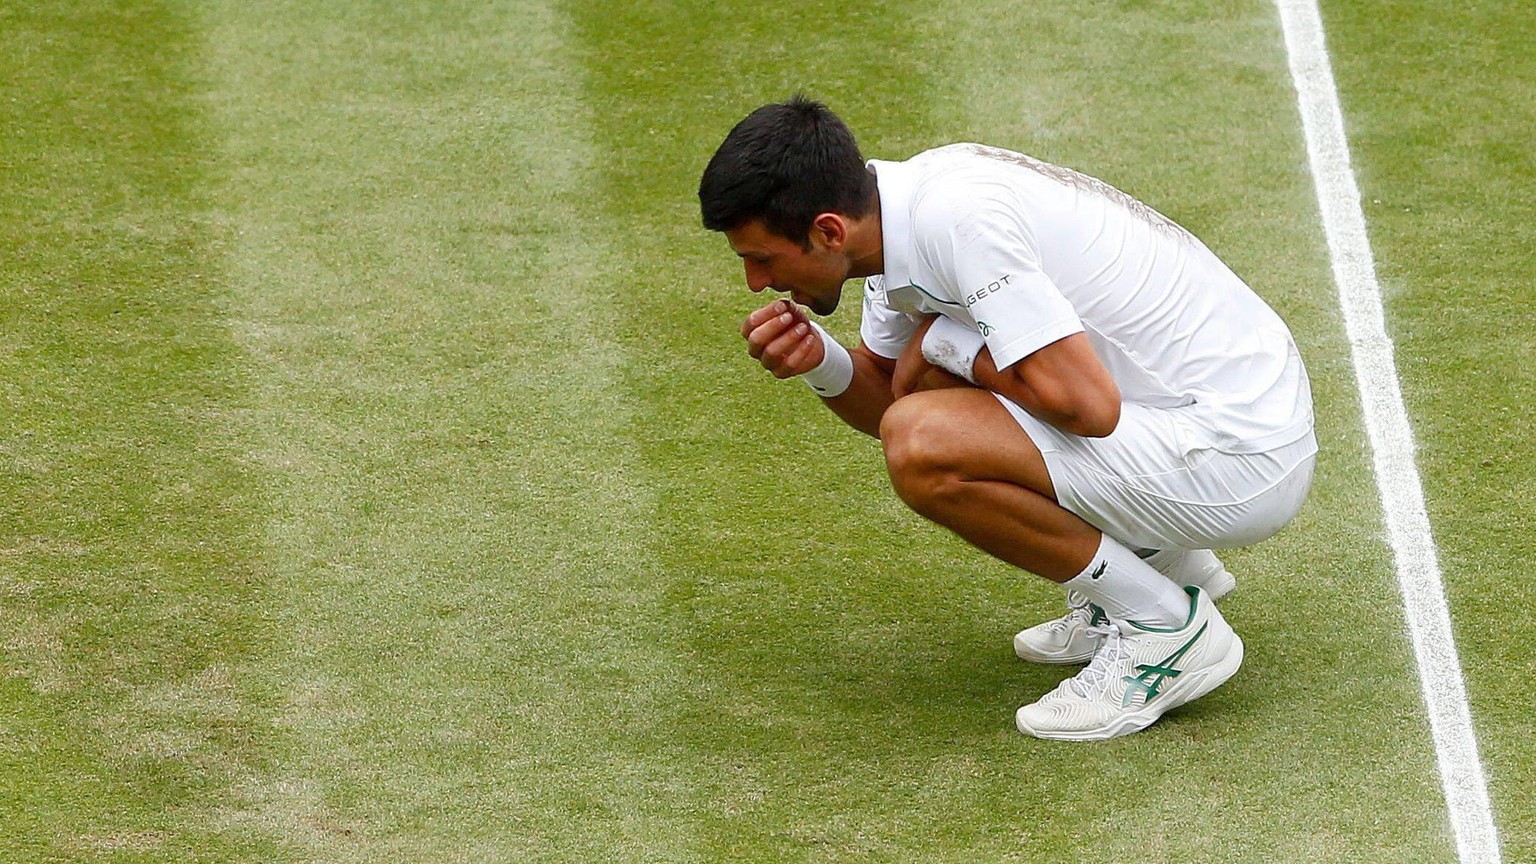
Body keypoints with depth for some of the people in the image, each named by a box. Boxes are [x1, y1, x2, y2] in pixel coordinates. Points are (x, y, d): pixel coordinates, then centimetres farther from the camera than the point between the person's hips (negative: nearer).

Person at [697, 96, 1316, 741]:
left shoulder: (957, 218, -23)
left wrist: (947, 345, -12)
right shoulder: (898, 211, 6)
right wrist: (819, 362, -3)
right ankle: (1159, 559, 19)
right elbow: (886, 404, 19)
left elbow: (1088, 404, -28)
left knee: (924, 449, -23)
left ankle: (1168, 626, -7)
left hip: (1239, 459, -10)